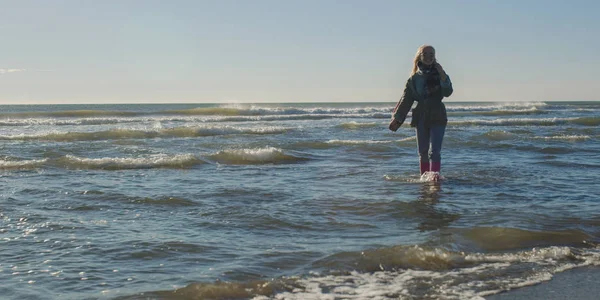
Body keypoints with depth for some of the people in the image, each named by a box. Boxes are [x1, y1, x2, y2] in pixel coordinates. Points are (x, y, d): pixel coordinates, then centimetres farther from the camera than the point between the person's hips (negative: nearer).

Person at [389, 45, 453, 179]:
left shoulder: (439, 75, 2)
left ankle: (435, 177, -20)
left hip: (437, 118, -3)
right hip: (421, 119, 3)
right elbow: (406, 100, 8)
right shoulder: (414, 79, 7)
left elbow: (448, 92, -12)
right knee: (423, 153, 8)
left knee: (434, 151, -13)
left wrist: (442, 75, -23)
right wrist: (396, 118, 2)